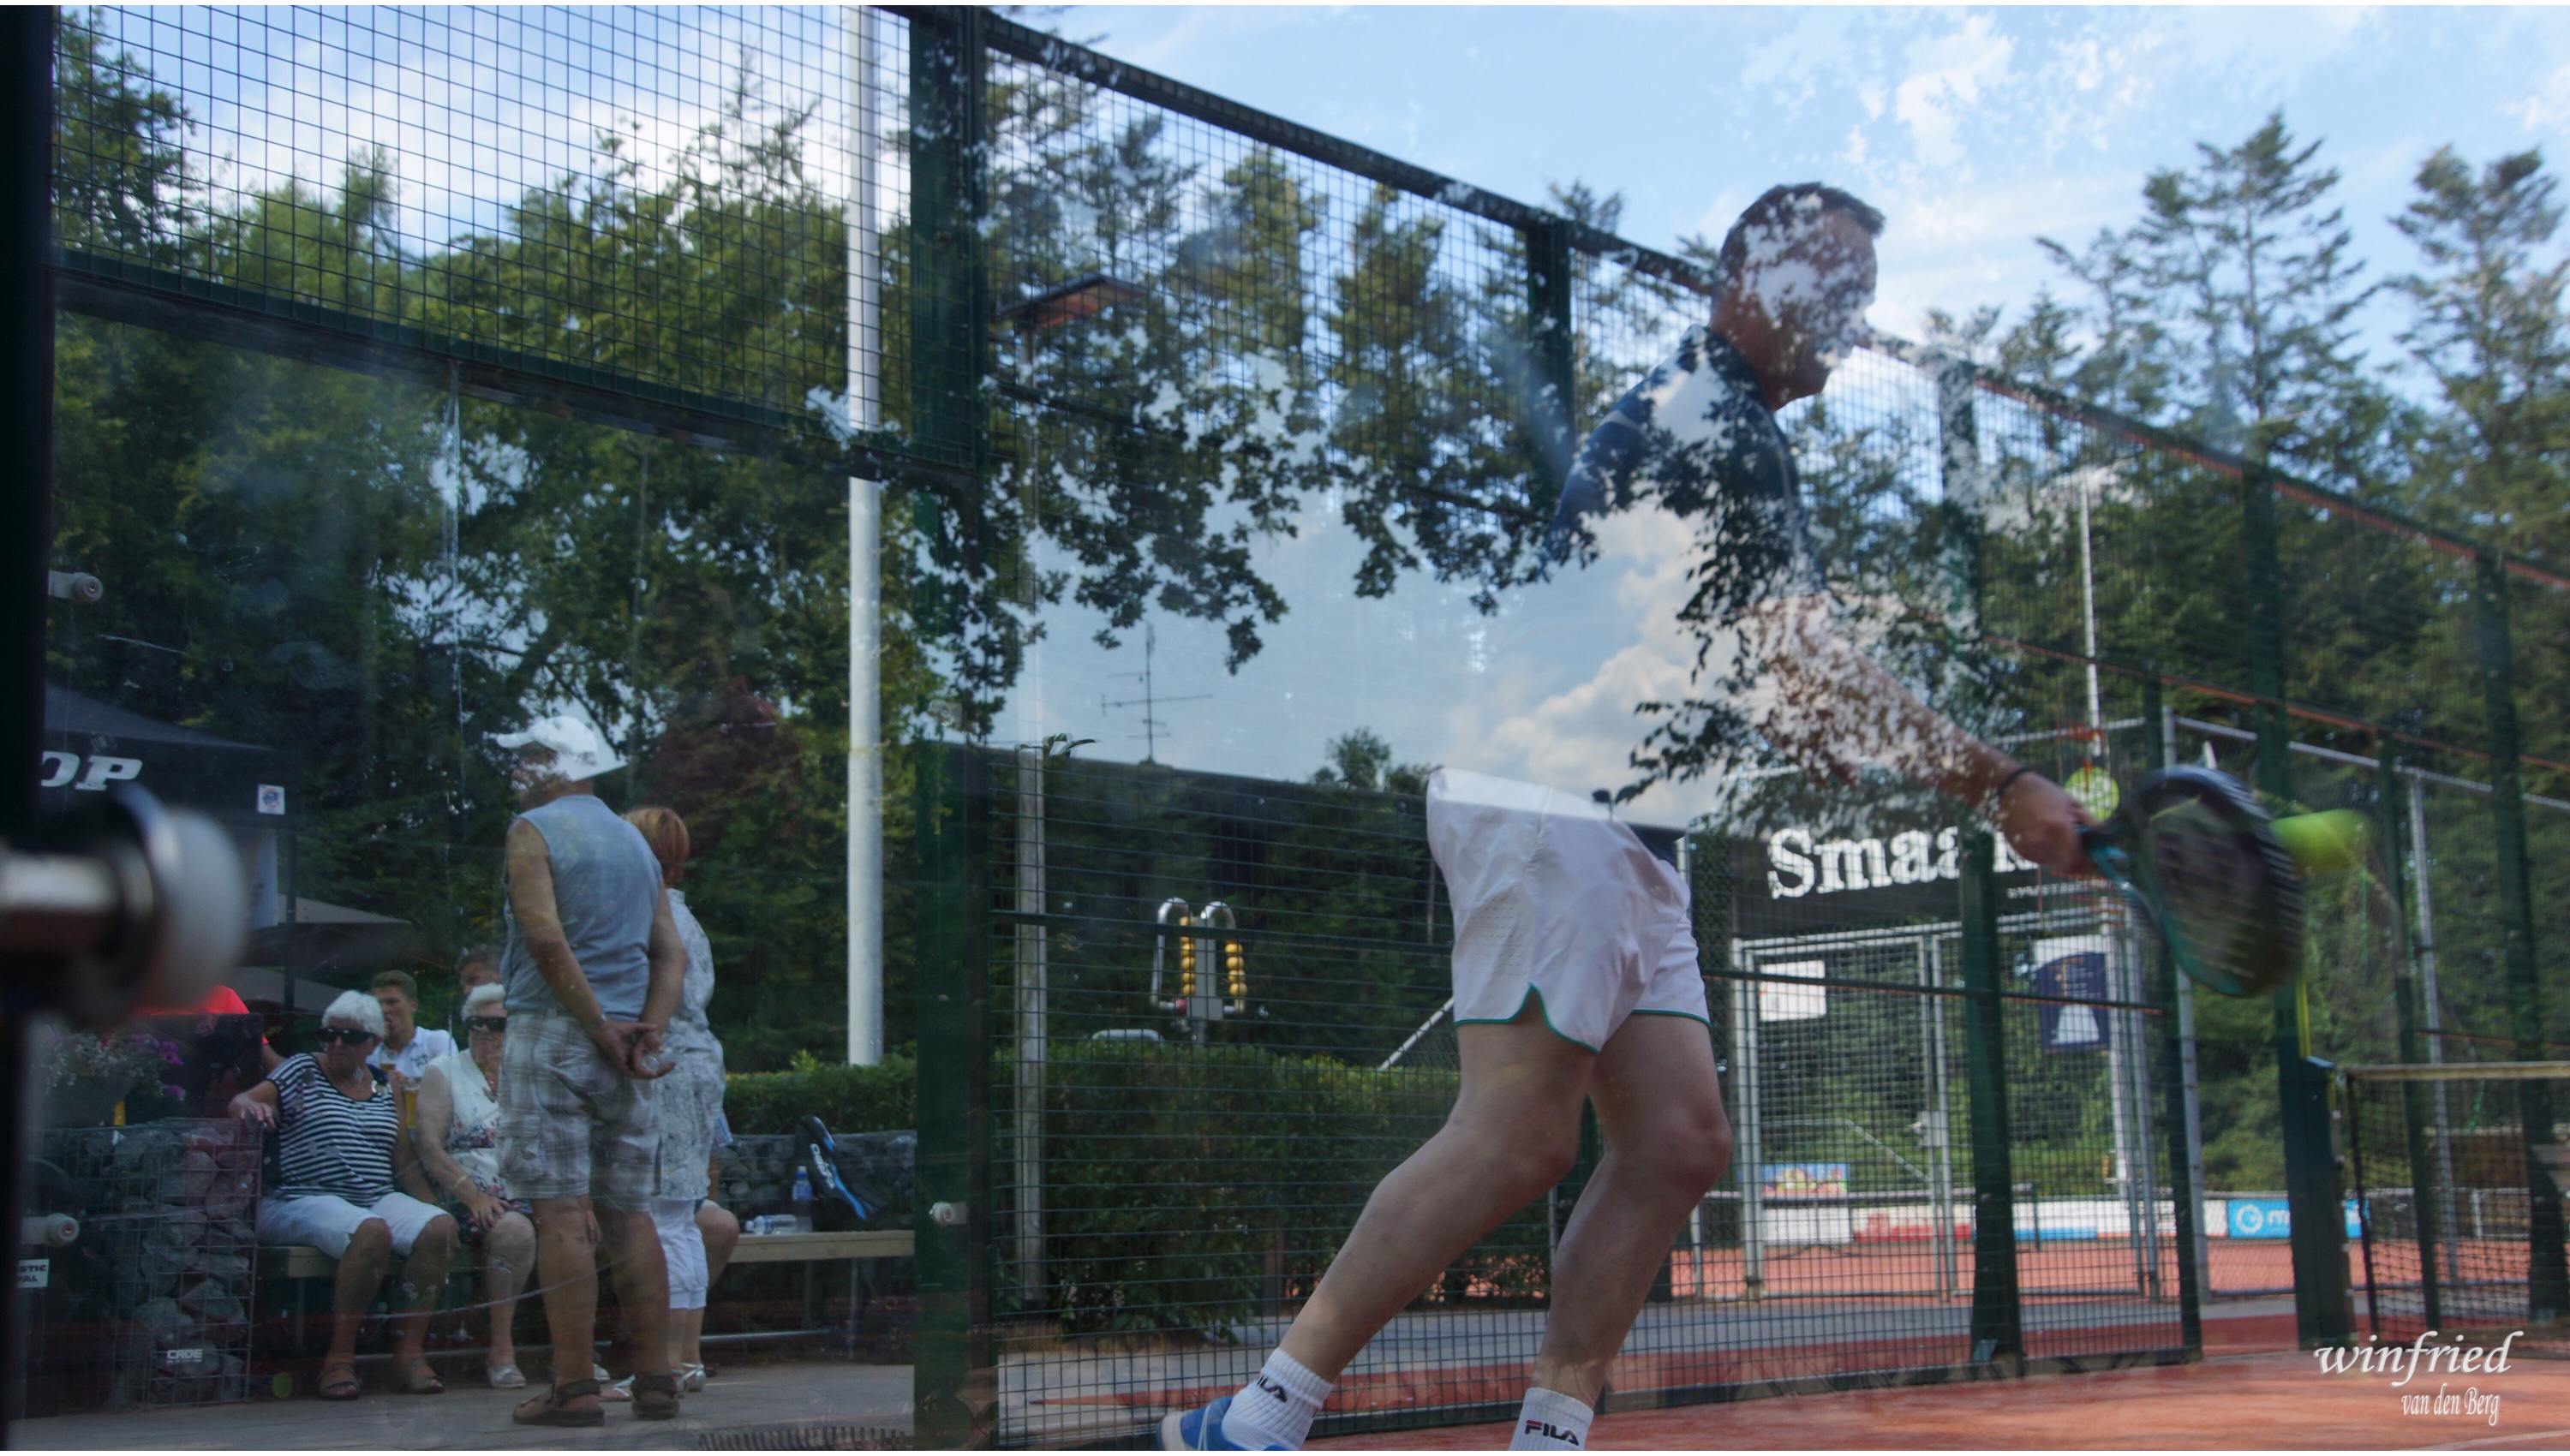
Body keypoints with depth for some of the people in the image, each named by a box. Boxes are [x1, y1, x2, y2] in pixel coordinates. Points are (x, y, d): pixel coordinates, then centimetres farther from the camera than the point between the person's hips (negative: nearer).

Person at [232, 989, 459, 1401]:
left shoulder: (384, 1085, 19)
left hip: (381, 1198, 5)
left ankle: (409, 1351, -21)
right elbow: (240, 1103, -4)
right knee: (372, 1231, -37)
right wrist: (251, 1105, -27)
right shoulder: (302, 1070, 8)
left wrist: (430, 1200, 6)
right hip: (307, 1199, -5)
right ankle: (340, 1358, -28)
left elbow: (404, 1155, 20)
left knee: (440, 1227, -25)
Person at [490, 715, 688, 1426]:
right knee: (628, 1214, 8)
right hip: (622, 1050, 6)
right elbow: (671, 953, 10)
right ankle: (655, 1378, 8)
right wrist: (647, 1032, -1)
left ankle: (574, 1387, -8)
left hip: (552, 1034, -6)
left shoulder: (534, 831, -3)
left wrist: (600, 1027, -12)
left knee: (561, 1214, -7)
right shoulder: (635, 842, 18)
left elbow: (546, 938, -16)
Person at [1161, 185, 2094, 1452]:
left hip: (1615, 830, 11)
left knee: (1678, 1137, 4)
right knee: (1519, 1137, -14)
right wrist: (2002, 786, -11)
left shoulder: (1715, 423, 24)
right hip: (1546, 799, -11)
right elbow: (1808, 667, -13)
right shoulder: (1706, 420, -9)